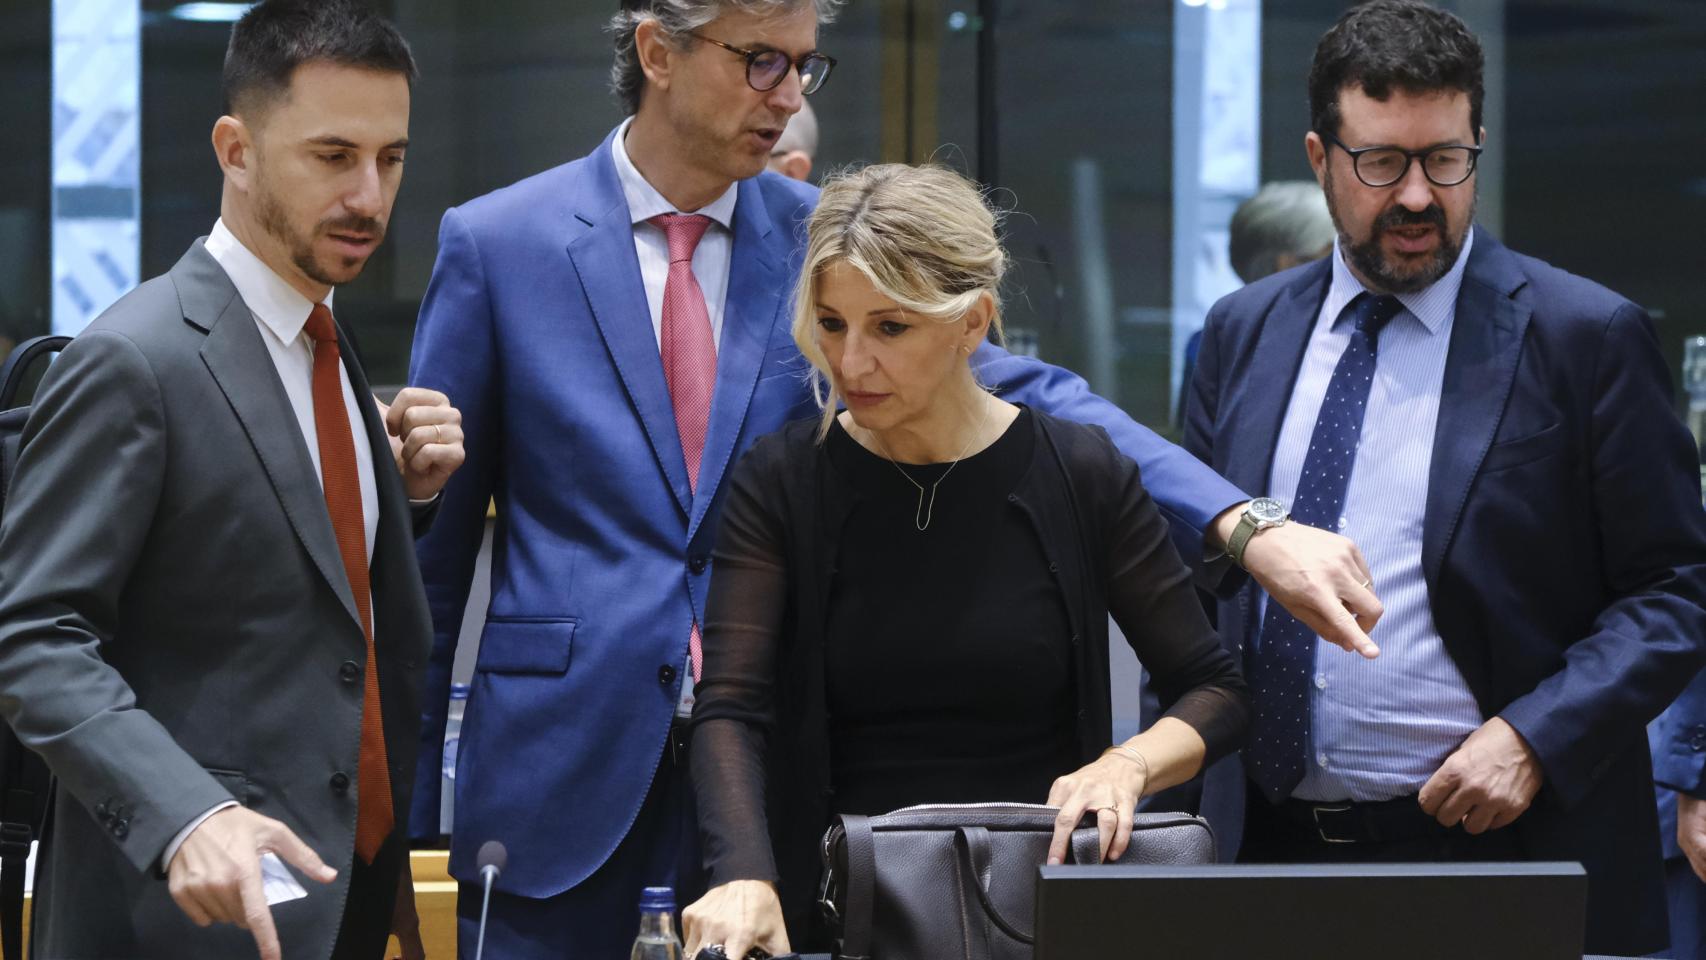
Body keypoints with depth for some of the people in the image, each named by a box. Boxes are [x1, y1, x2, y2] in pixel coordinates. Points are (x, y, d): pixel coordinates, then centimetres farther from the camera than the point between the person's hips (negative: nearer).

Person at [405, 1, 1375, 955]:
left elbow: (1029, 400, -6)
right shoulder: (495, 245, -1)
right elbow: (430, 545, 4)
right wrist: (405, 805, 3)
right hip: (560, 773, -2)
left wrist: (1244, 526, -21)